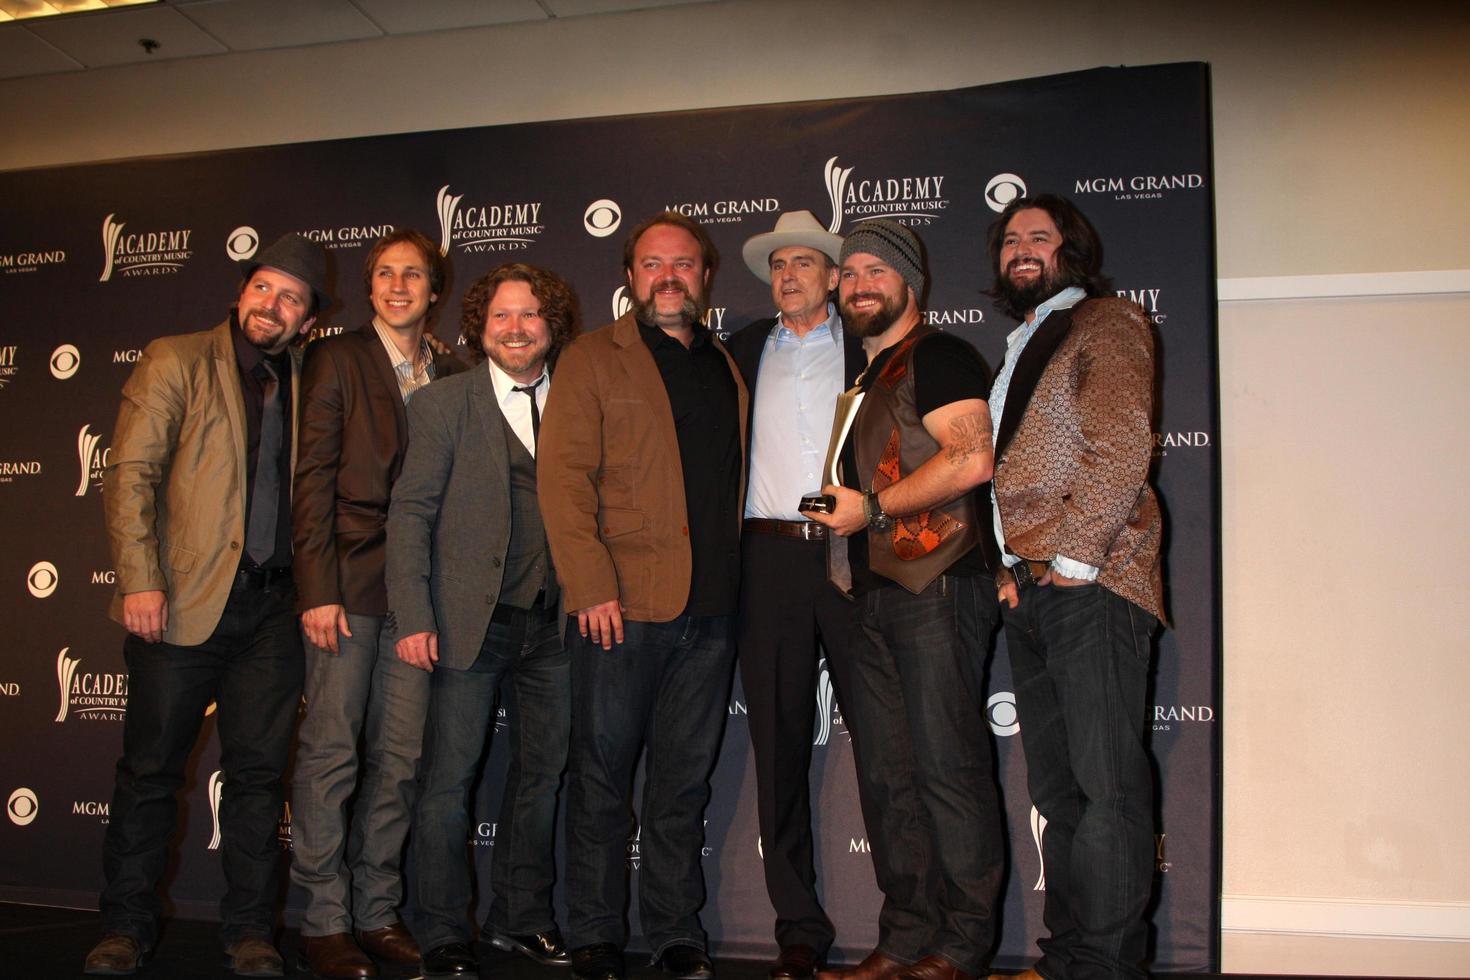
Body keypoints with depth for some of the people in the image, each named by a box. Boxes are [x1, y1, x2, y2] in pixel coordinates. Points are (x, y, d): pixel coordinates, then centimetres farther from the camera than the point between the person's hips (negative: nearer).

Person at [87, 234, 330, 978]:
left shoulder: (305, 384, 13)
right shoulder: (175, 361, 2)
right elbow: (130, 474, -5)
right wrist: (140, 581, -14)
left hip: (272, 608, 3)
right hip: (184, 601, -3)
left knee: (258, 772, 6)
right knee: (150, 769, 5)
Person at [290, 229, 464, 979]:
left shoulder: (452, 375, 14)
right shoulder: (336, 359, 4)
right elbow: (312, 478, -3)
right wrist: (318, 588, -11)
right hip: (350, 579, -3)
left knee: (398, 760, 6)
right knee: (330, 754, -2)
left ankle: (376, 912, 18)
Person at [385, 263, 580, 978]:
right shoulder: (443, 403, 1)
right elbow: (411, 514, -3)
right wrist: (414, 618, -11)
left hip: (554, 623, 4)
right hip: (472, 619, -3)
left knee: (541, 775, 12)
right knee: (449, 779, 2)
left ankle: (522, 918, 28)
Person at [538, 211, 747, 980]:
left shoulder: (726, 368, 17)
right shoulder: (592, 360, 3)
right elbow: (563, 477, -5)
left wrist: (731, 583, 7)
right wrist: (591, 587, -14)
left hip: (709, 607, 4)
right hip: (622, 606, -4)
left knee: (685, 779, 10)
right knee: (602, 773, 5)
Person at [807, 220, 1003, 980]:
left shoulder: (936, 355, -3)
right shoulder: (866, 378, 24)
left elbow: (972, 458, -17)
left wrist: (871, 508, -14)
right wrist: (836, 519, 13)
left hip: (935, 586, -9)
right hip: (874, 595, 9)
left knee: (946, 766, -5)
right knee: (885, 774, 9)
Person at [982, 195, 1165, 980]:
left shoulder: (1106, 322, 1)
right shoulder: (1018, 347, 25)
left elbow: (1121, 447, -12)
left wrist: (1074, 559, -15)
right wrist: (1010, 568, 13)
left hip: (1088, 582, -8)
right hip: (1030, 590, 8)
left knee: (1106, 784, -7)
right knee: (1056, 789, 10)